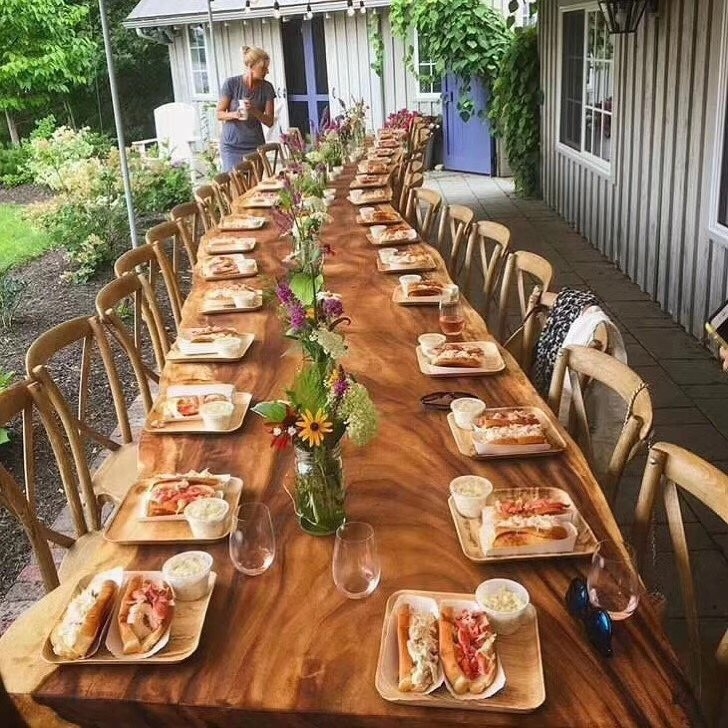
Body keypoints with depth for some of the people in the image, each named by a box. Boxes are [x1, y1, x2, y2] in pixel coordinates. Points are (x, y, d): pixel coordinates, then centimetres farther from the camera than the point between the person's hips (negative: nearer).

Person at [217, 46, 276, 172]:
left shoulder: (267, 88, -1)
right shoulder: (231, 83, -8)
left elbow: (269, 121, -1)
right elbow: (219, 114, -4)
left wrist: (255, 111, -21)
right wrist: (235, 114, -25)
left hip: (255, 146, 2)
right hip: (231, 146, -2)